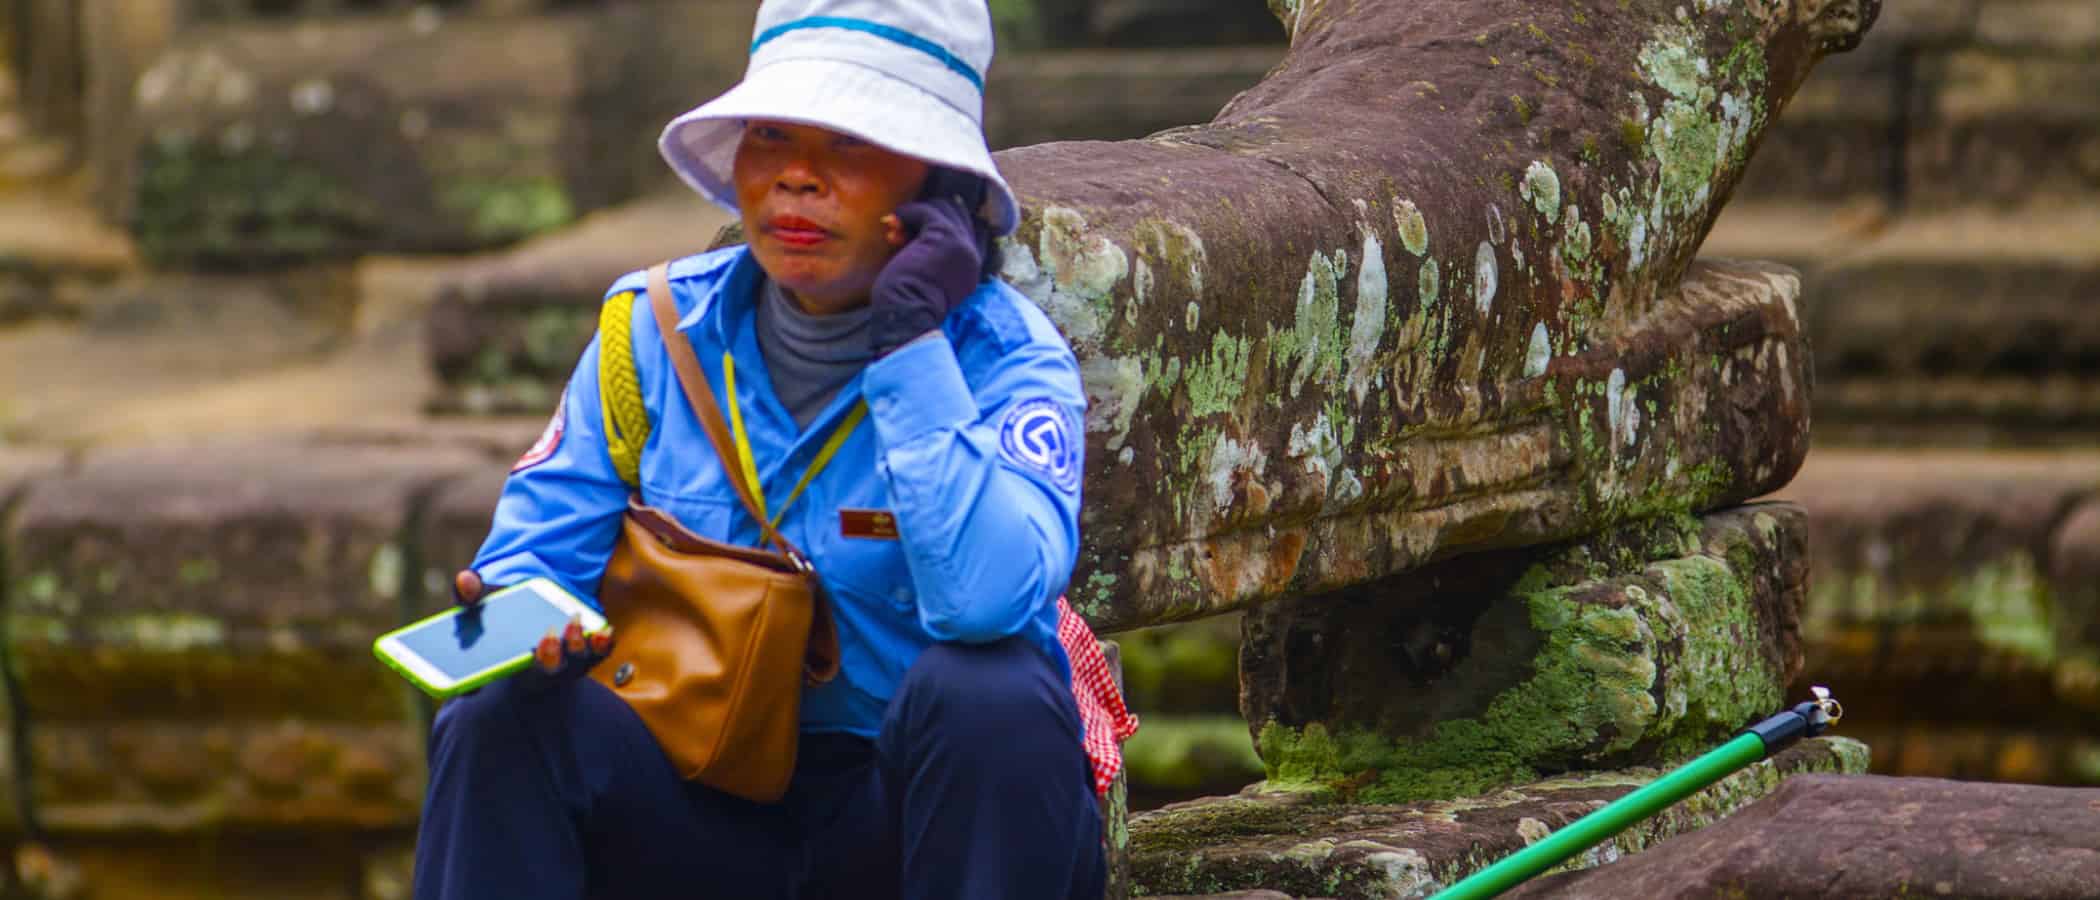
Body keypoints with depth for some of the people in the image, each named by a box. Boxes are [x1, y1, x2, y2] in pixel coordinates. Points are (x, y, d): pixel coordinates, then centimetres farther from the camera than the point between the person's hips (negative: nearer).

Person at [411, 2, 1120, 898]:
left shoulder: (1004, 356, -11)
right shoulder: (659, 329, 1)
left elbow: (988, 601, -29)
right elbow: (539, 542, 0)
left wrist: (911, 344, -27)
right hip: (710, 808, 3)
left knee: (988, 694, -34)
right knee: (498, 717, -23)